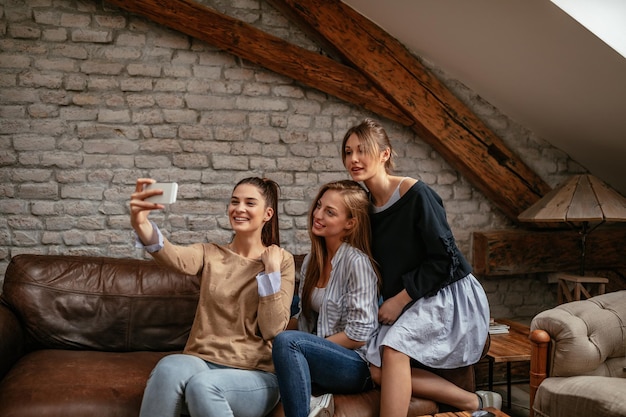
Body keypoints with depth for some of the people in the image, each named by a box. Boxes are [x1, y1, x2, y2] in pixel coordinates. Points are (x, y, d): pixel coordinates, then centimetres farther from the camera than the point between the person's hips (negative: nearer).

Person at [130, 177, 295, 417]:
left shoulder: (282, 260, 4)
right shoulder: (210, 254, 8)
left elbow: (272, 329, -5)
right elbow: (174, 258, -18)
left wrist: (271, 270, -11)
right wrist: (141, 225, -37)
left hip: (255, 375, -2)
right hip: (203, 363, 2)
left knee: (202, 384, -34)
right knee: (170, 368, -33)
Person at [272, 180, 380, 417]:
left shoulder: (356, 262, -15)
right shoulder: (312, 260, 7)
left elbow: (359, 334, -17)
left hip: (357, 366, -7)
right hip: (323, 359, 8)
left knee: (287, 342, -30)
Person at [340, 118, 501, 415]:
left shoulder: (415, 194, -17)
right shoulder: (367, 206, 4)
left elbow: (445, 257, -18)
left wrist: (400, 299, -16)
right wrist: (391, 302, -1)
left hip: (449, 293, -7)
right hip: (409, 302, 8)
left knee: (394, 345, -30)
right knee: (378, 371, -10)